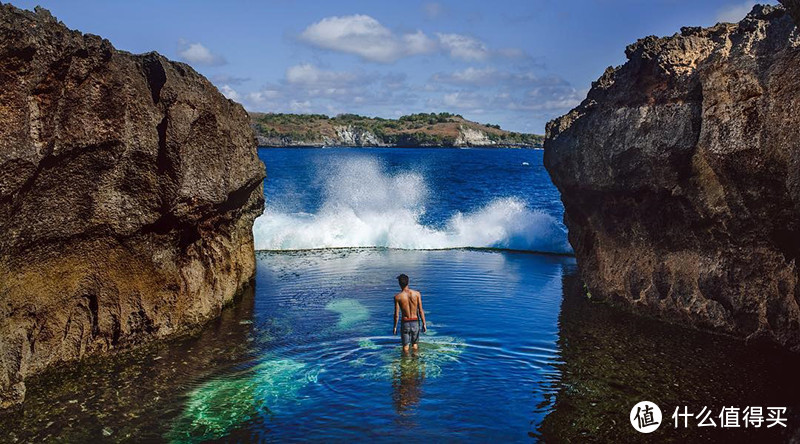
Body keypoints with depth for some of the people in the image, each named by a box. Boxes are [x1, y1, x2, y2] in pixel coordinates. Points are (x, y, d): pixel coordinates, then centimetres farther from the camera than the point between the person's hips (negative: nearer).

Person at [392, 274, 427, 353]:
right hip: (415, 322, 2)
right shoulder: (417, 293, -7)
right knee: (414, 344, 21)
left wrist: (395, 327, 3)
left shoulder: (397, 297, -11)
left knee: (405, 346, 11)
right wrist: (424, 324, 2)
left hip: (405, 323, -2)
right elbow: (421, 311, -6)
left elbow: (396, 314, -8)